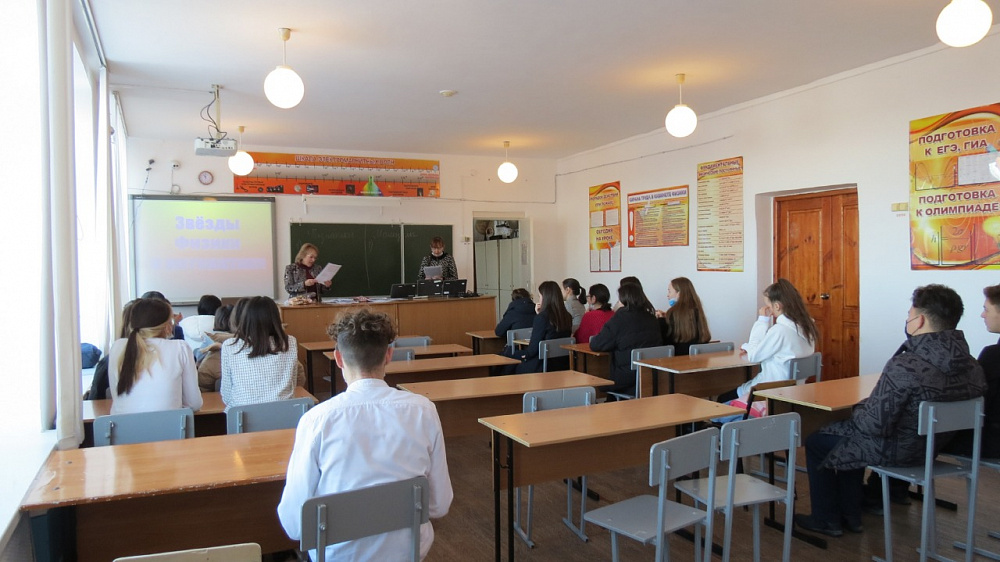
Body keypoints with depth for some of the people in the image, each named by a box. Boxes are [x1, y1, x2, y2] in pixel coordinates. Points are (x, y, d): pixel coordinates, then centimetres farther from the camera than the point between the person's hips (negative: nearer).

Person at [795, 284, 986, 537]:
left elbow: (875, 425, -29)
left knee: (816, 442, 14)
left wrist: (857, 410, -7)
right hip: (935, 447, 8)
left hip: (898, 451, -8)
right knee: (849, 433, 30)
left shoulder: (905, 366, -32)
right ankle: (850, 516, 37)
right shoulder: (972, 366, -7)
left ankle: (827, 520, 28)